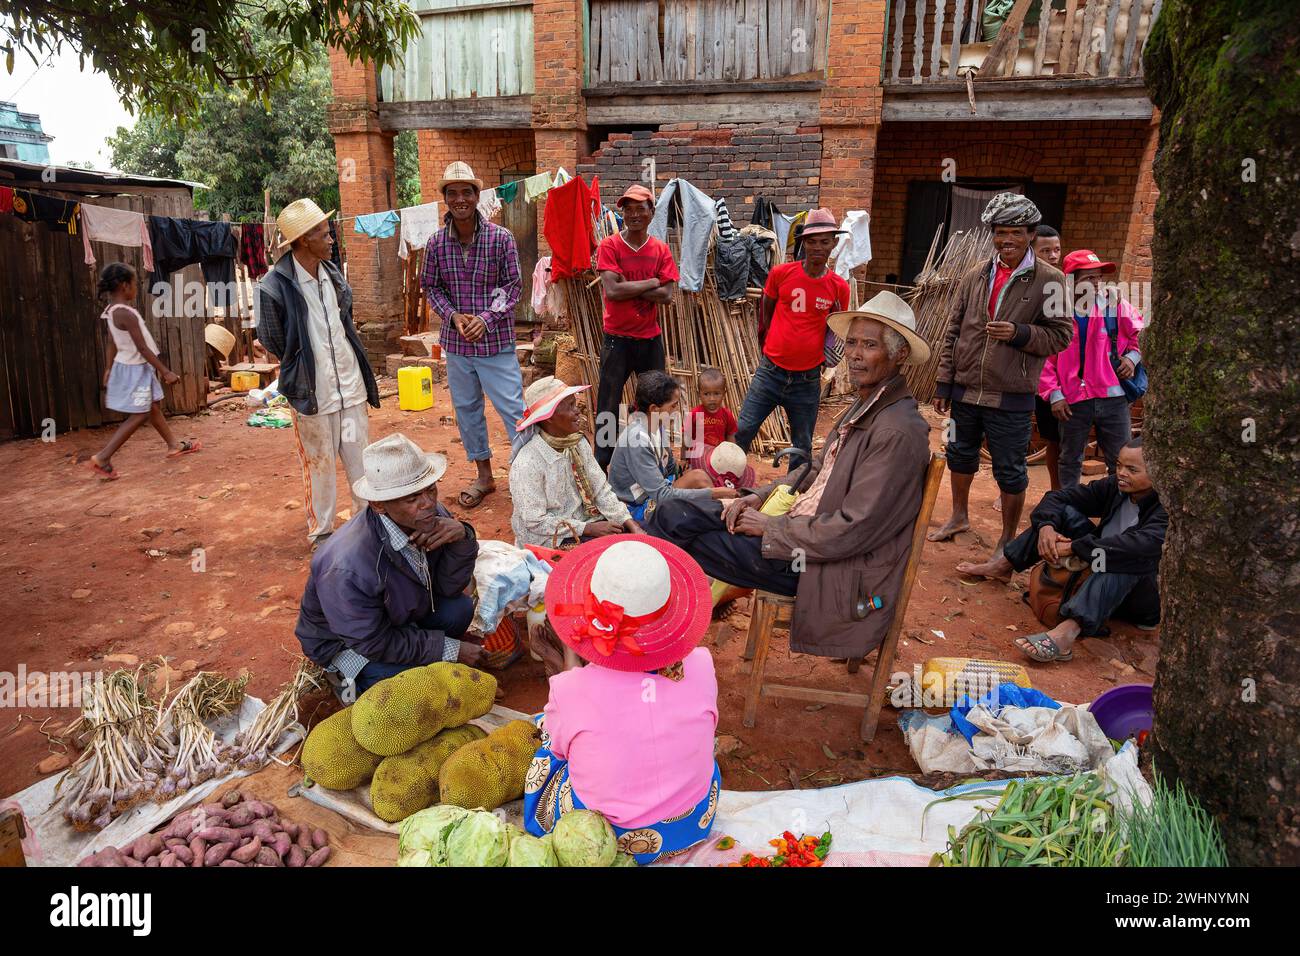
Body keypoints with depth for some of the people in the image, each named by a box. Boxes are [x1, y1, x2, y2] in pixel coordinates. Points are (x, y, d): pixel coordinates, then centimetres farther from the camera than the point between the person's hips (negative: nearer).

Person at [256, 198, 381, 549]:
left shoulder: (333, 273, 6)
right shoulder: (274, 287, -13)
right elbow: (272, 342, -3)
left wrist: (355, 371, 13)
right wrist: (299, 376, 5)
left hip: (350, 386, 5)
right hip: (312, 393, -5)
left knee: (362, 461, 10)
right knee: (319, 466, 7)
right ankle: (320, 533, 23)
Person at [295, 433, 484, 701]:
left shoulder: (431, 516, -21)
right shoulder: (348, 567, -39)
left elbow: (449, 587, -12)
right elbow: (373, 643, -26)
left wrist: (462, 537, -32)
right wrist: (450, 649, -21)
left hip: (397, 613, 6)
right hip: (343, 641, -6)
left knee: (460, 607, -16)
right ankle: (347, 679, 6)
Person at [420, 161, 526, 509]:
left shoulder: (500, 237, -8)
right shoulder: (436, 243, 0)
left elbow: (513, 284, -6)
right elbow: (430, 286, 7)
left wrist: (486, 318, -17)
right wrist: (453, 315, -11)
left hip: (496, 342, -4)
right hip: (456, 343, 4)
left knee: (513, 408, -4)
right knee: (466, 409, 13)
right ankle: (484, 476, 29)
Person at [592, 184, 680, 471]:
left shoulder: (661, 249, 4)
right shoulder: (609, 246, -6)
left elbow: (667, 295, -8)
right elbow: (611, 290, -19)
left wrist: (628, 288, -16)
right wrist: (651, 282, -13)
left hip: (651, 338, 3)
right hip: (617, 338, -3)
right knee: (608, 405, 1)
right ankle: (602, 464, 14)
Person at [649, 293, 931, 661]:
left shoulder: (900, 431, -21)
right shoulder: (865, 407, 9)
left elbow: (851, 531, -24)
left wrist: (771, 527, -14)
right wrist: (759, 497, 2)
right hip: (798, 526, 9)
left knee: (678, 535, -7)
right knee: (674, 514, 0)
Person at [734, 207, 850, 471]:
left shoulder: (839, 287, 0)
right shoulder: (781, 273, -3)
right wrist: (769, 352, 10)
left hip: (808, 380, 1)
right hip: (770, 373, -1)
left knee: (803, 448, 11)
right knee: (741, 432, -2)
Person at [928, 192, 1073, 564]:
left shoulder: (1050, 280, -6)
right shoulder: (975, 277, 6)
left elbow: (1060, 336, -5)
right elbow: (953, 332, 8)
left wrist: (1019, 333, -22)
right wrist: (944, 383, 6)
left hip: (1011, 397, -4)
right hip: (965, 390, 4)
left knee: (1010, 470, 5)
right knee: (961, 455, 20)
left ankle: (1008, 540, 23)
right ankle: (959, 518, 42)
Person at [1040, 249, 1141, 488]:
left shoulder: (1116, 305, 1)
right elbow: (1045, 358, -3)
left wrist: (1133, 356, -4)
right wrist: (1054, 394, -8)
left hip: (1113, 397, 1)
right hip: (1072, 401, -1)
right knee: (1070, 463, 14)